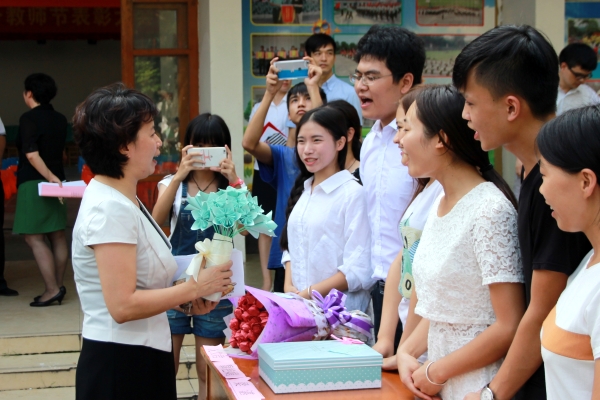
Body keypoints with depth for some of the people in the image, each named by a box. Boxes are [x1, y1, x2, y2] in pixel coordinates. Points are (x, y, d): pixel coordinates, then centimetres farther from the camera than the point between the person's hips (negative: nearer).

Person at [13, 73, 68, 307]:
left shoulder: (29, 119, -11)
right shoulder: (60, 120, 10)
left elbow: (32, 154, -21)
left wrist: (48, 176, -22)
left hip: (34, 184, -8)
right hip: (56, 182, 8)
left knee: (34, 238, -5)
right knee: (57, 236, 8)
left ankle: (52, 289, -10)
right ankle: (58, 287, 13)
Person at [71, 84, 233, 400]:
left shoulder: (123, 199, 10)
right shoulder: (110, 208, -19)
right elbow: (122, 305, -25)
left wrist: (188, 299, 3)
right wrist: (195, 287, -16)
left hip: (144, 355, 9)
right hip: (120, 365, -9)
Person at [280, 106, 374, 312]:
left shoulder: (353, 193, -12)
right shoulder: (303, 191, 11)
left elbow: (358, 270, -16)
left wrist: (309, 294, -14)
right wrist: (289, 287, -2)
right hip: (297, 305, 6)